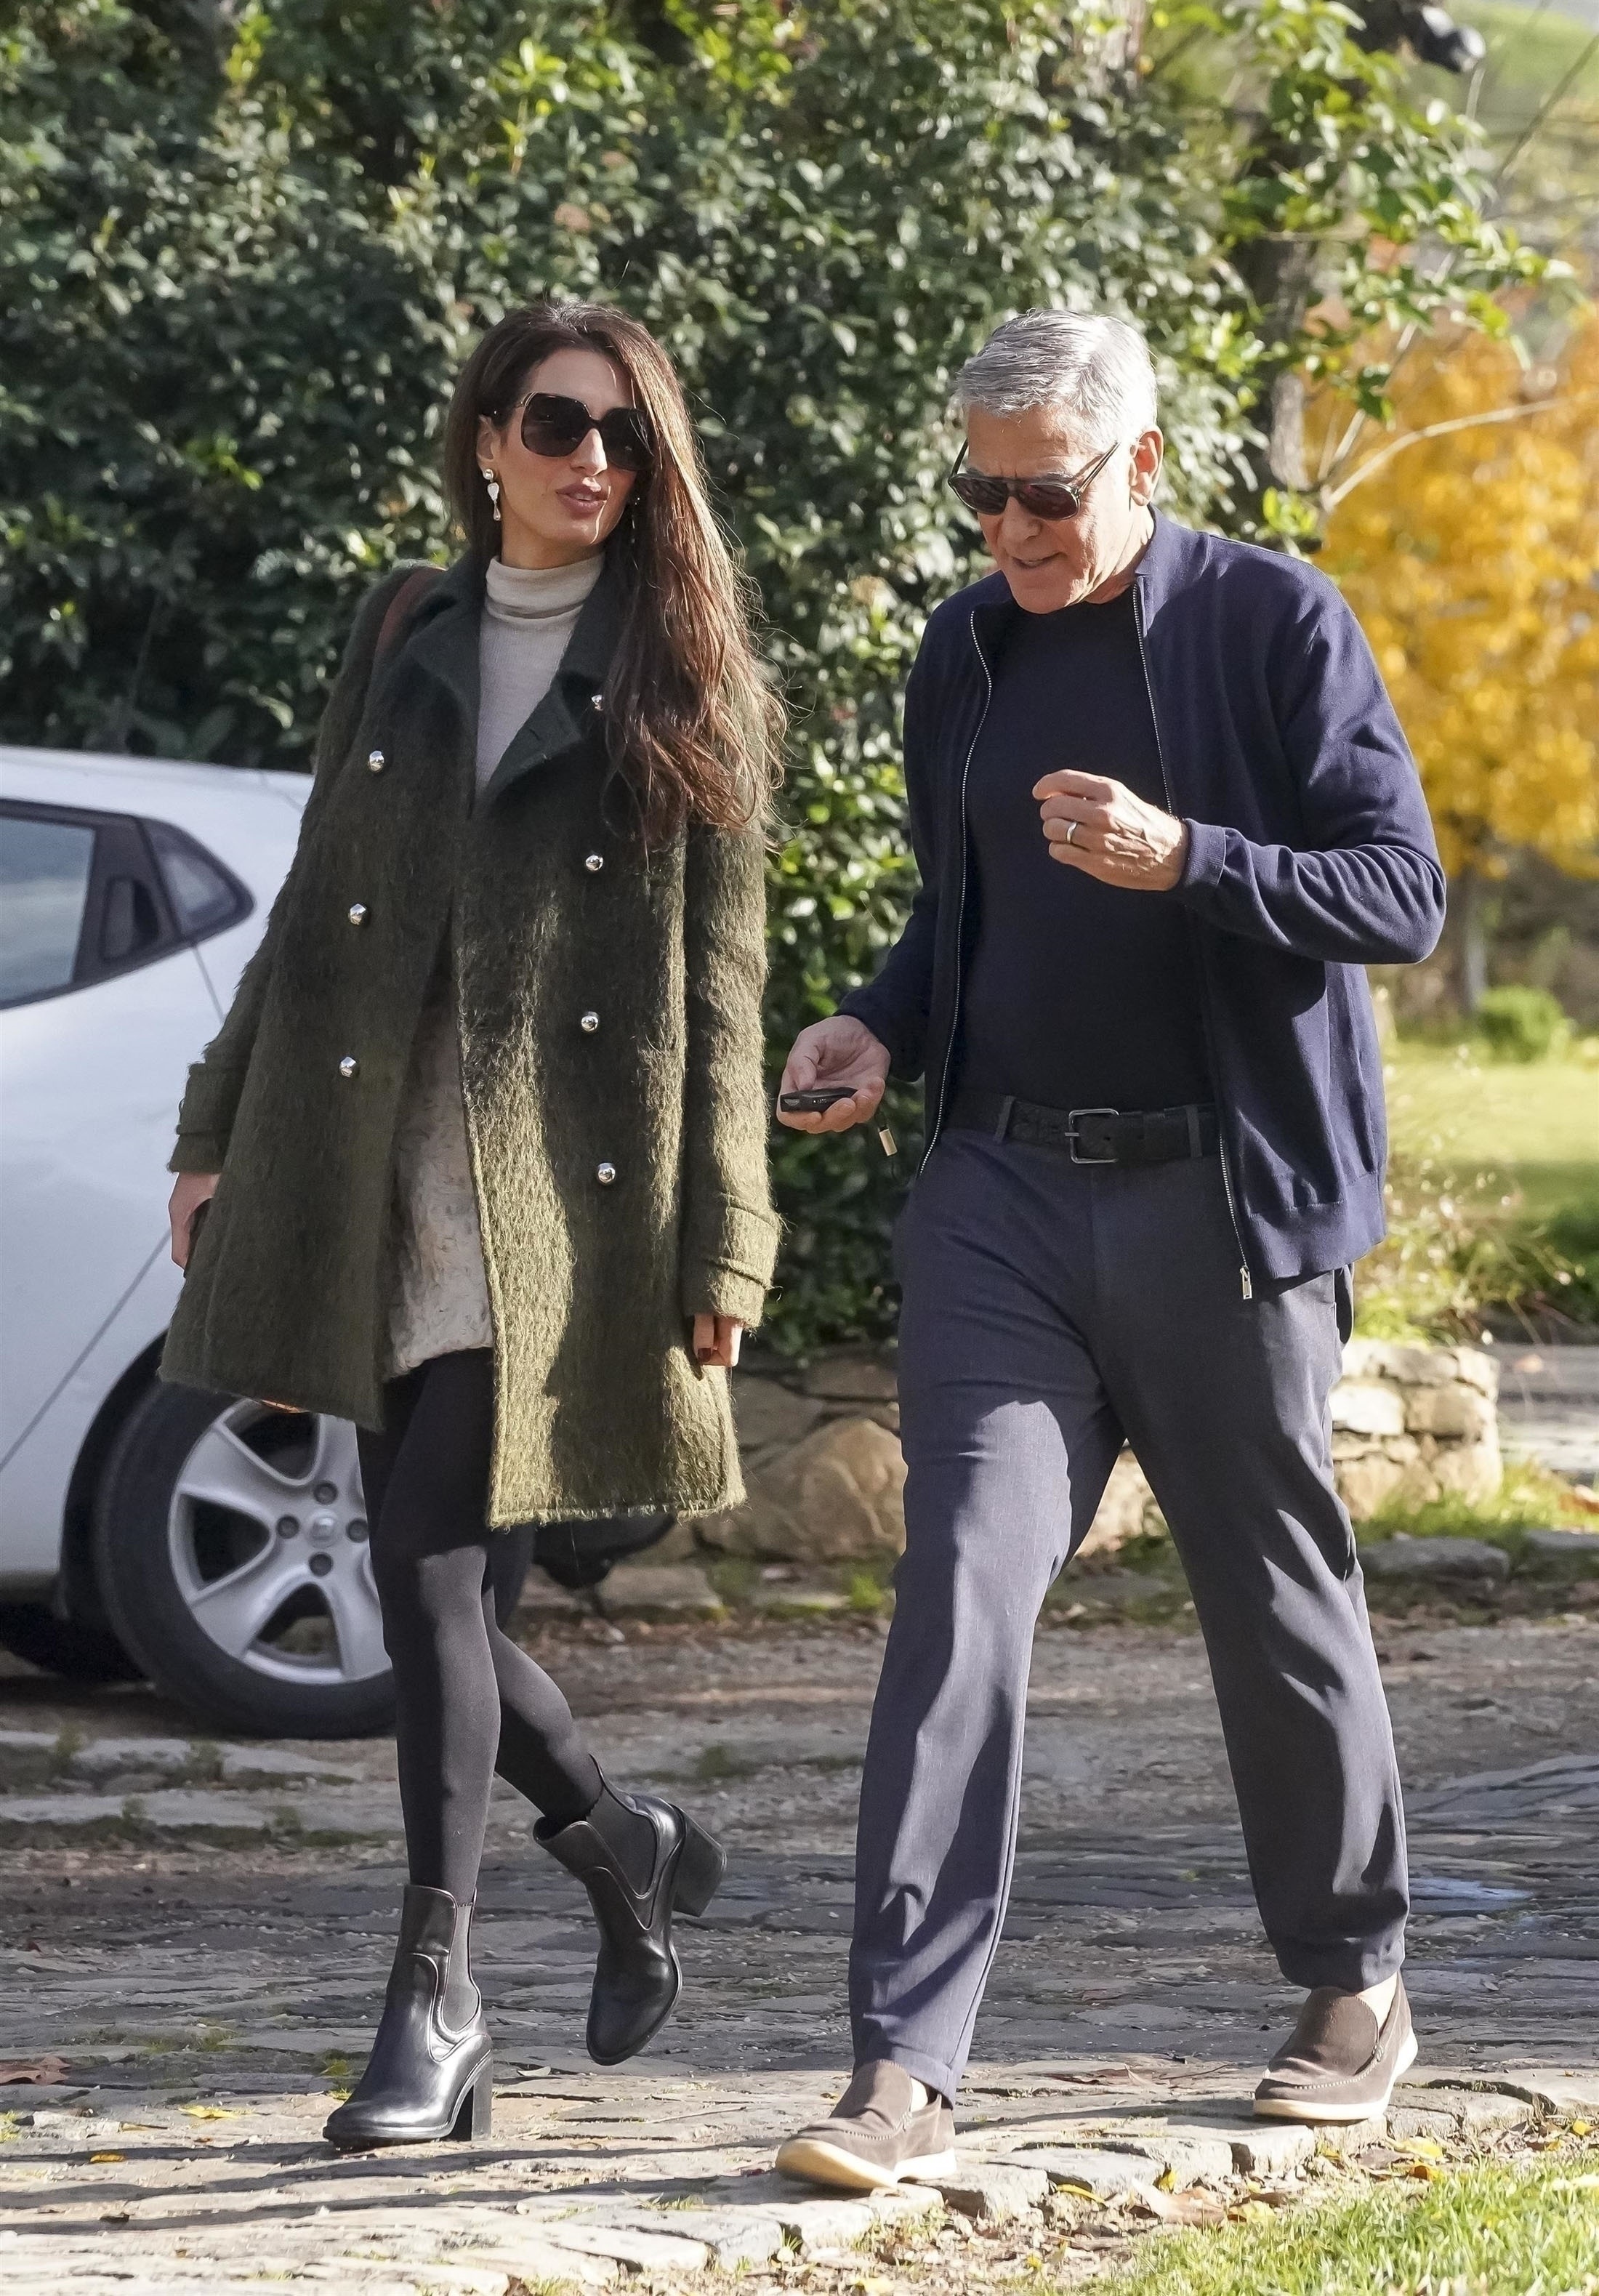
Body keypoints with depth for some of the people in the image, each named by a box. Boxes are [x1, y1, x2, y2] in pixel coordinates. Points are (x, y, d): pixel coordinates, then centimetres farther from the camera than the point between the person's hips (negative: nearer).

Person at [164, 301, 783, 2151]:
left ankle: (436, 2000, -5)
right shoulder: (405, 635, 14)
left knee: (430, 1558, -11)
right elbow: (316, 902, 18)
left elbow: (719, 979, 0)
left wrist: (721, 1242, -5)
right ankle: (620, 1844, 29)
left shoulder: (686, 677, 3)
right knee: (419, 1570, 4)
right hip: (371, 1165, 4)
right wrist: (217, 1131, 13)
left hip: (560, 1186, -4)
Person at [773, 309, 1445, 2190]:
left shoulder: (1276, 625, -5)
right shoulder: (963, 653, 11)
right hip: (1004, 1191, 3)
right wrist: (881, 1029, 3)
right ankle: (904, 2069, -13)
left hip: (1222, 1193, -3)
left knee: (1275, 1601, 8)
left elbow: (1402, 899, -9)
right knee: (961, 1588, -10)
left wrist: (1182, 857, -23)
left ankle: (1355, 1987, 30)